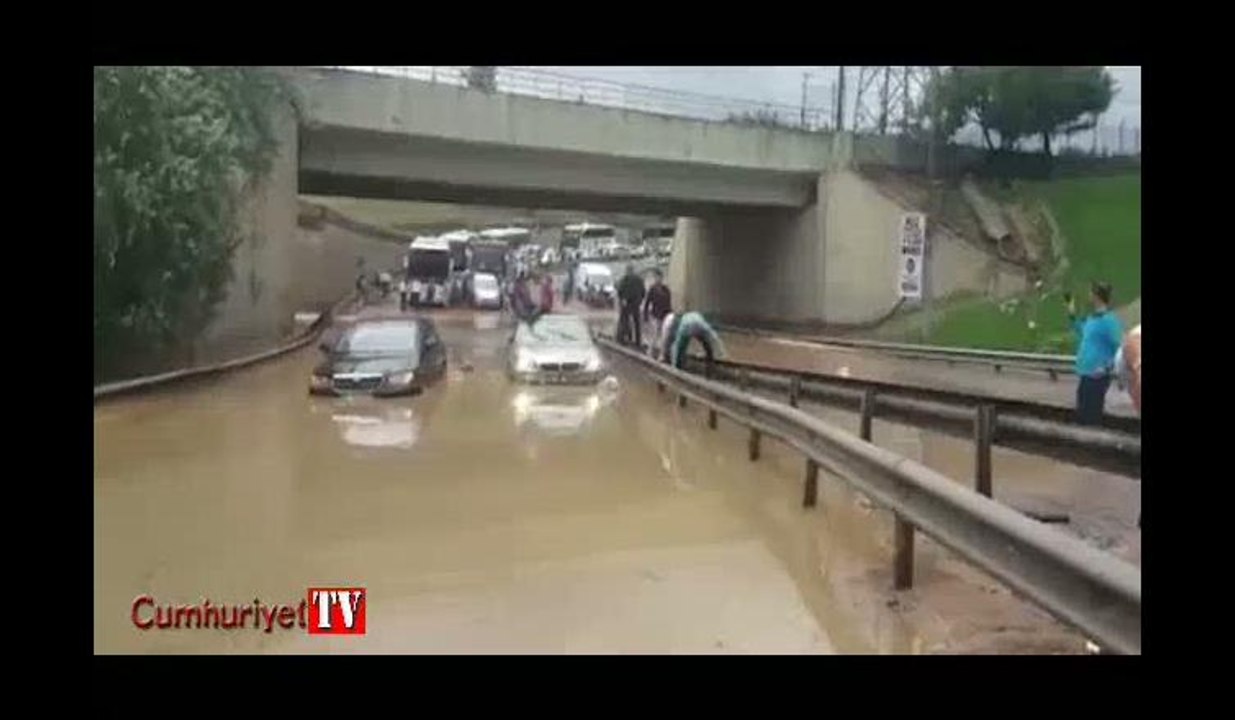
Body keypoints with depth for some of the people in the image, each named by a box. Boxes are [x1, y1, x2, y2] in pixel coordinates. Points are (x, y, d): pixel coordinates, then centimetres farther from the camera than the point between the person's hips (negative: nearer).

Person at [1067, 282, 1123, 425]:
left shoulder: (1109, 320, -17)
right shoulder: (1092, 318, 10)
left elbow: (1120, 349, -19)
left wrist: (1107, 367, -21)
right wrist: (1072, 316, 26)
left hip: (1097, 377, -9)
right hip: (1085, 375, 9)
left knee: (1091, 418, -2)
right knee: (1081, 416, 17)